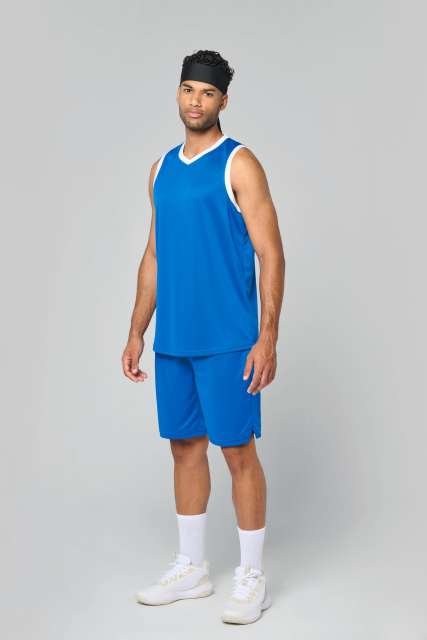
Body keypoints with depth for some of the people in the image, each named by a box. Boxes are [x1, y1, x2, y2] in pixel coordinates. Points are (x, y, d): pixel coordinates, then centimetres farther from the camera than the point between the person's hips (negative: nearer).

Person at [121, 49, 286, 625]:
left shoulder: (239, 164, -6)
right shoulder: (162, 169, 13)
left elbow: (271, 255, -10)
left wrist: (267, 339, -17)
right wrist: (137, 332, 14)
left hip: (227, 340, -6)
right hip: (173, 340, 6)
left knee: (238, 451, 0)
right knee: (185, 446, 12)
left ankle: (252, 578, 14)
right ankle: (191, 568, 26)